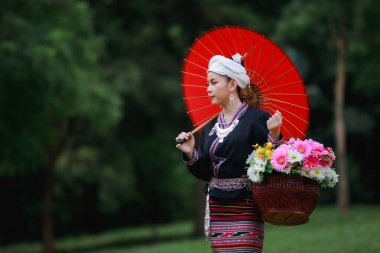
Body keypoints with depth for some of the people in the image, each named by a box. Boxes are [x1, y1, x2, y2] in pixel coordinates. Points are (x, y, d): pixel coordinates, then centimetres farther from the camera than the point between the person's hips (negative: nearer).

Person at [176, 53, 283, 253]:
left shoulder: (257, 119, -5)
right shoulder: (209, 128, 13)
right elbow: (205, 173, 12)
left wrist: (274, 136, -24)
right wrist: (191, 154, -4)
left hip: (245, 210, -6)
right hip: (217, 210, 6)